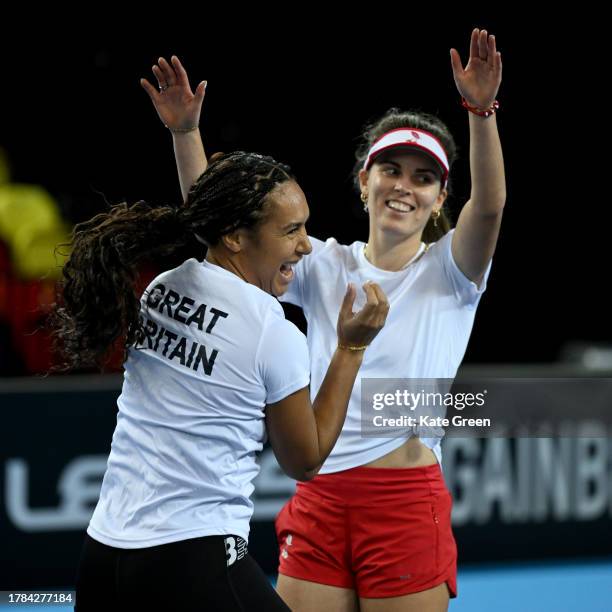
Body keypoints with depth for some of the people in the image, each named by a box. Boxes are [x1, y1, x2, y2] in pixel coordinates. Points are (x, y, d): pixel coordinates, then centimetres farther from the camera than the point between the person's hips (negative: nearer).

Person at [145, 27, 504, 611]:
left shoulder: (448, 269, 1)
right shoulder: (324, 266, 10)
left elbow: (488, 206, -19)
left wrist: (481, 110, -34)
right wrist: (185, 130, -8)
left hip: (404, 503, -3)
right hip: (318, 501, 3)